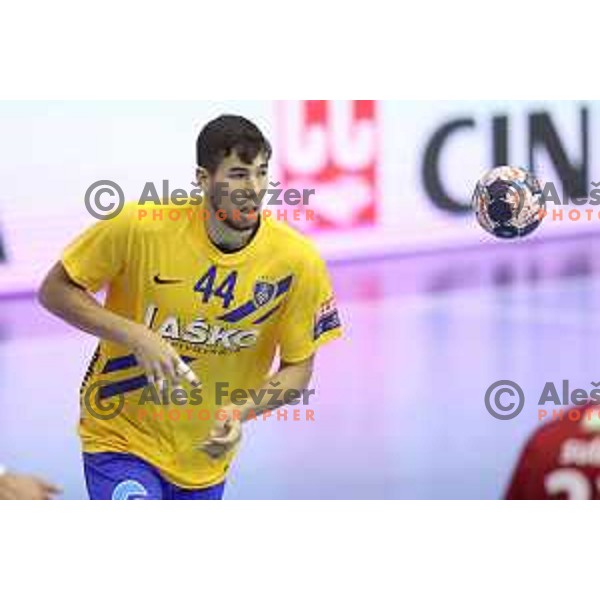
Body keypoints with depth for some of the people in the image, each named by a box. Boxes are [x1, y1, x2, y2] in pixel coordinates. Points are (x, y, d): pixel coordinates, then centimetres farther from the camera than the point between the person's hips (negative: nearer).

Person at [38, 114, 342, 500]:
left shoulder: (297, 261, -13)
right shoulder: (140, 227, -18)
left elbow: (298, 370, -4)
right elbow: (55, 291, -8)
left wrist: (240, 411, -24)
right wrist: (135, 335, -23)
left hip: (206, 458, 4)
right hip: (121, 437, -3)